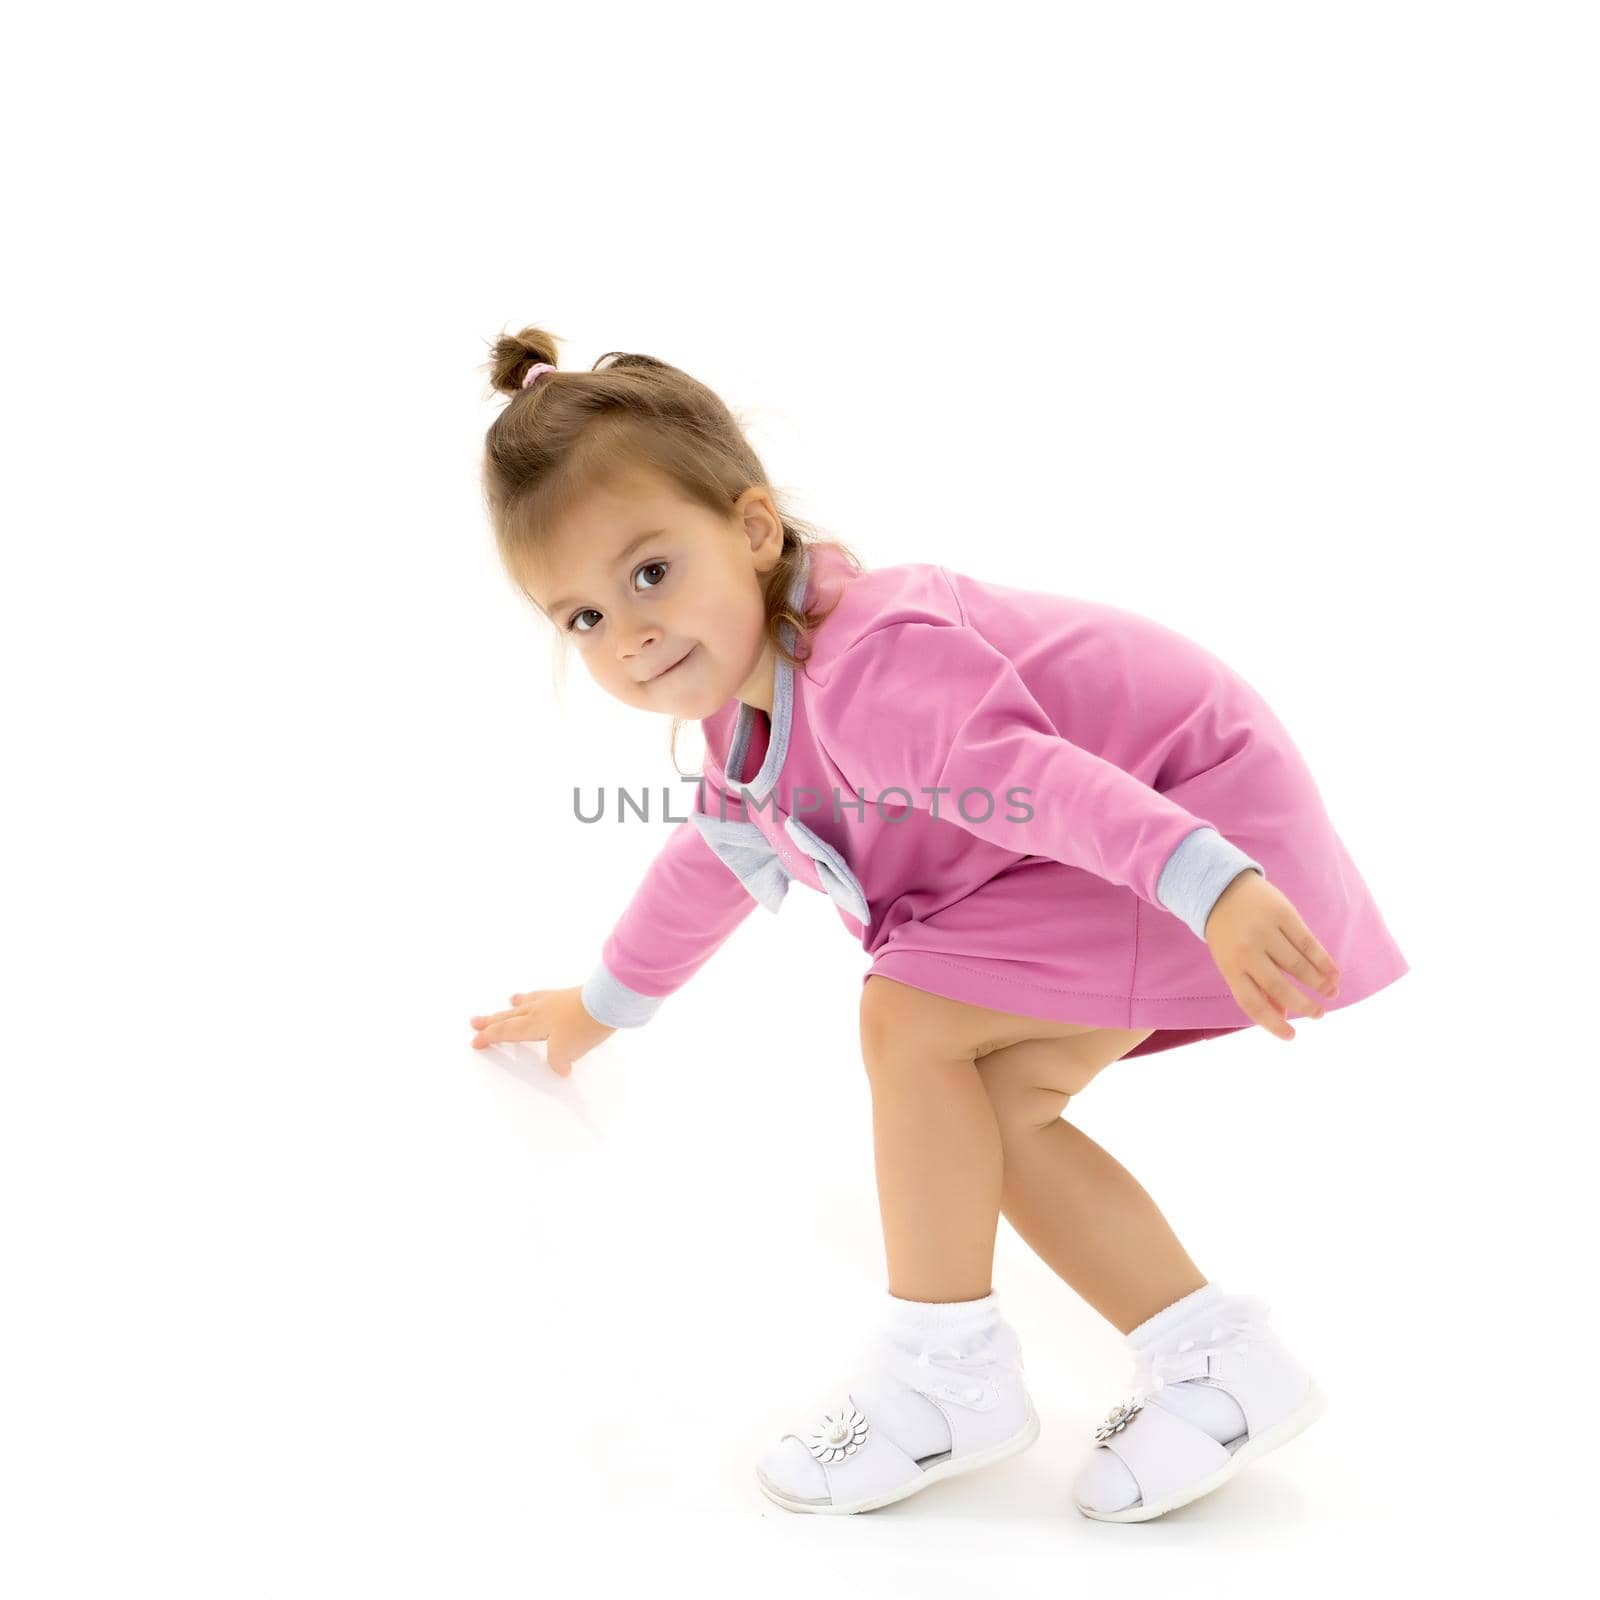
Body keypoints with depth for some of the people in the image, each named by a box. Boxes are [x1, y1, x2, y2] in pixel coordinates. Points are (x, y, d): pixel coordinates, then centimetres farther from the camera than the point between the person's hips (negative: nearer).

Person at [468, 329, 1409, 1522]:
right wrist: (606, 1005, 37)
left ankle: (951, 1376, -2)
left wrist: (1215, 889, -52)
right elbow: (715, 856, 24)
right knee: (992, 1107, 4)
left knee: (910, 1023, -18)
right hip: (1103, 856, 10)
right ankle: (1218, 1363, 13)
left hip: (1195, 809, -10)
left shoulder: (865, 665, -28)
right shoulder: (747, 718, 6)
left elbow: (1035, 774, -40)